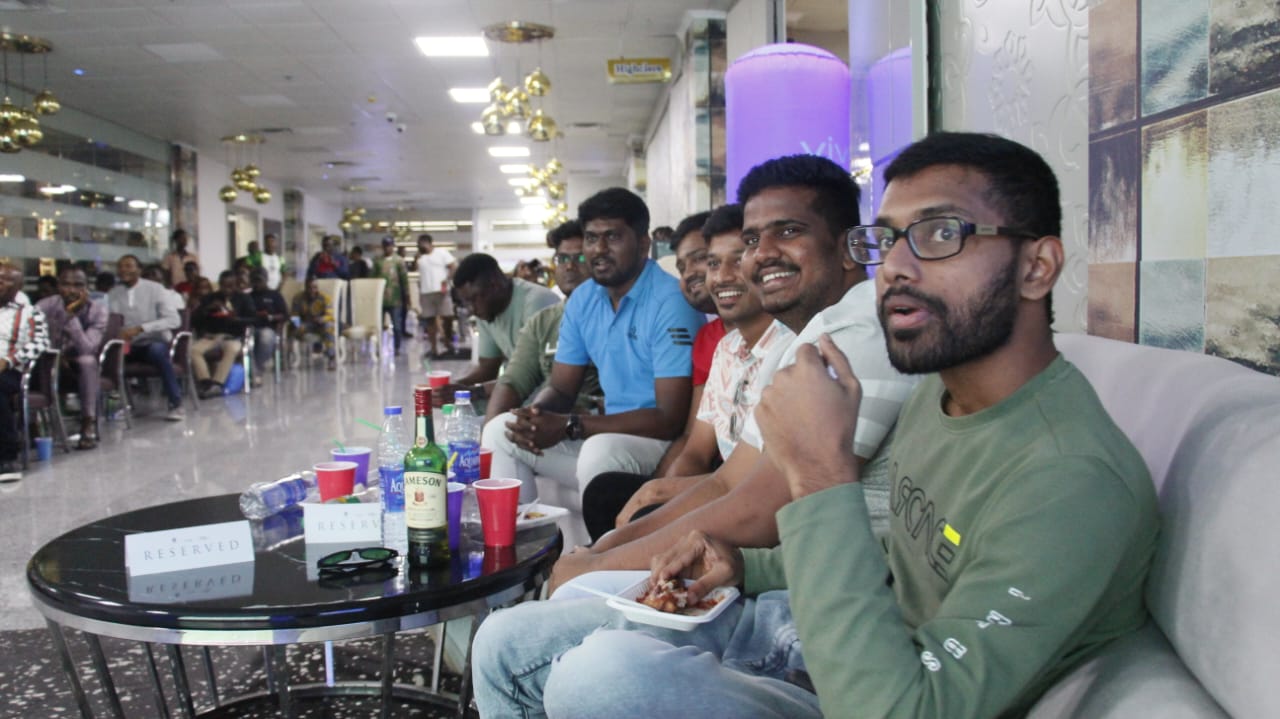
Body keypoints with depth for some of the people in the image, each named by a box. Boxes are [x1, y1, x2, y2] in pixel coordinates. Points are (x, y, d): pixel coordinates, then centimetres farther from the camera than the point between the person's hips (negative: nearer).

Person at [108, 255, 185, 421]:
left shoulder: (155, 288, -3)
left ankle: (175, 403, -23)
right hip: (129, 345, 3)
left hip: (155, 343, -3)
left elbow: (174, 320, -15)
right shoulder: (113, 294, 9)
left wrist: (140, 328, -25)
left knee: (157, 350, -38)